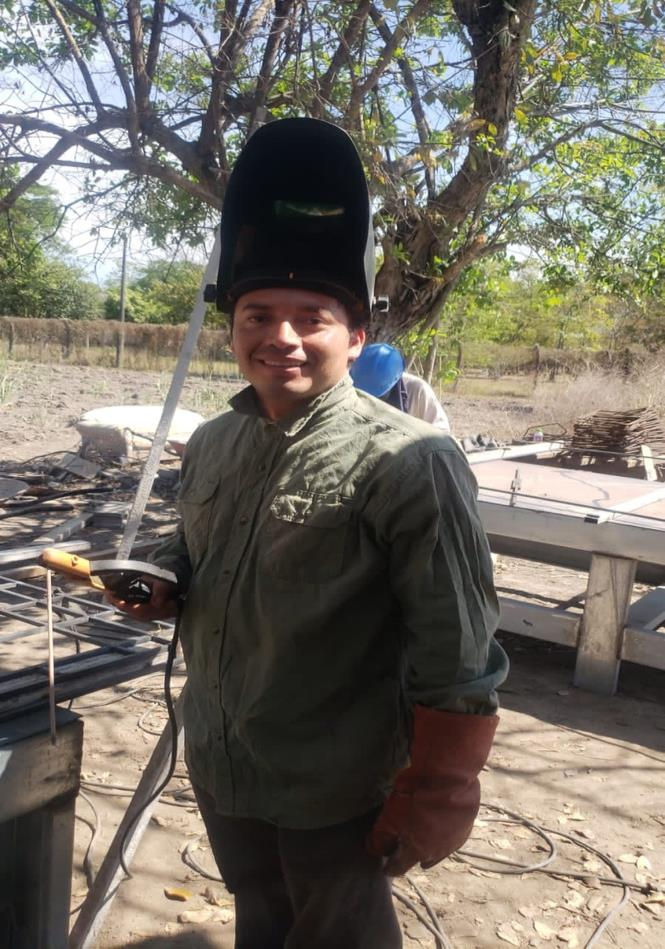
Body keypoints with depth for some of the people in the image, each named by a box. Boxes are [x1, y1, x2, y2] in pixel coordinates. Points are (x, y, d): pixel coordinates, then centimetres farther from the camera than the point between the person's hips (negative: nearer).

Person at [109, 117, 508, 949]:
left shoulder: (409, 465, -22)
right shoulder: (210, 445, -1)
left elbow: (458, 668, -19)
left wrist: (433, 796, -13)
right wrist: (160, 585, -7)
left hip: (333, 794, -6)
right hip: (216, 763, 6)